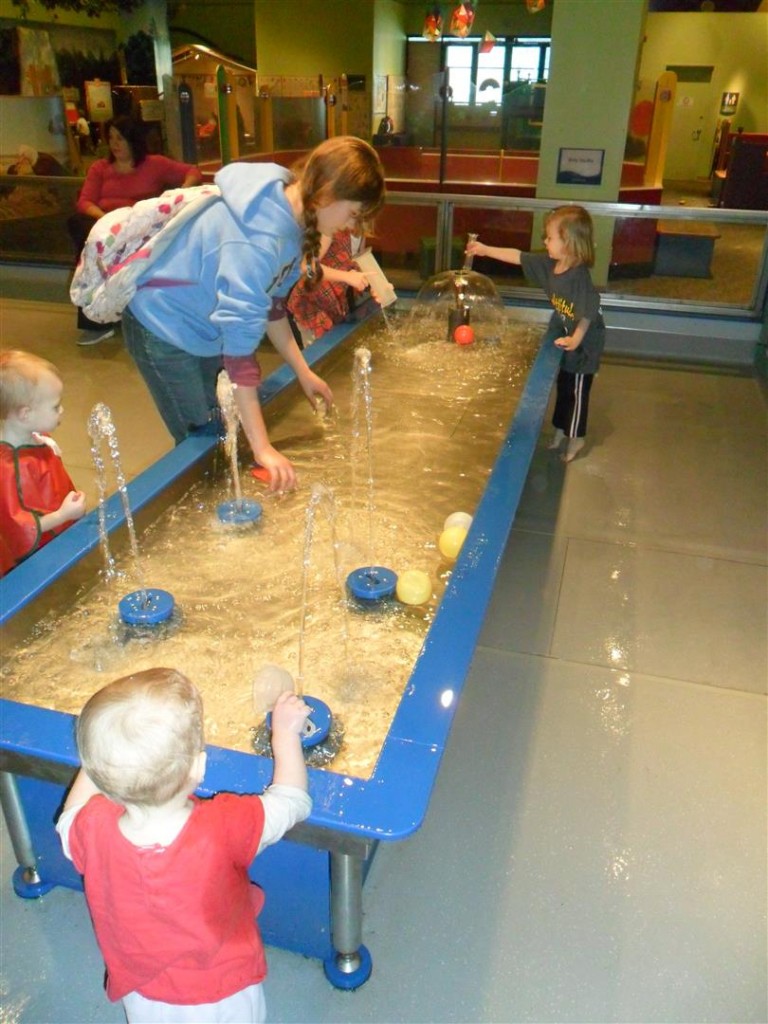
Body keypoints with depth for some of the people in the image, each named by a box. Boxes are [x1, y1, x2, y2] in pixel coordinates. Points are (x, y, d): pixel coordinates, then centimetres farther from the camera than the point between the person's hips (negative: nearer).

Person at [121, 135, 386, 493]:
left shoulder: (288, 212, -6)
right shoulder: (259, 238, -34)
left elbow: (270, 302, 6)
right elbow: (239, 343, -36)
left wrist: (304, 373, 5)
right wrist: (263, 448, -35)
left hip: (204, 323, 8)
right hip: (163, 327, -8)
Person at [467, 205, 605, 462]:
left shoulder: (579, 276, -31)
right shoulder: (549, 264, -7)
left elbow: (589, 313, -29)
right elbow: (518, 257, 1)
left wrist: (576, 340, -23)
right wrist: (486, 250, 1)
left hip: (583, 344, -8)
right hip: (564, 336, 8)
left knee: (577, 390, 7)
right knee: (563, 386, 21)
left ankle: (575, 438, 24)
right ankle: (560, 429, 38)